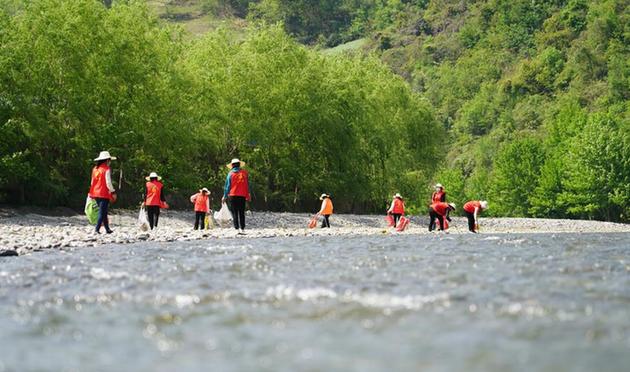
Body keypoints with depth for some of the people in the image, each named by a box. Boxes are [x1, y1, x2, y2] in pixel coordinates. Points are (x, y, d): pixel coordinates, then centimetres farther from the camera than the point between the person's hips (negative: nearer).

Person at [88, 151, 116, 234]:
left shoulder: (95, 169, 10)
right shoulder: (106, 169, -10)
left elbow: (92, 182, 13)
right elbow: (108, 182, -14)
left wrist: (91, 193, 19)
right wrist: (113, 192, -6)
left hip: (96, 193, 7)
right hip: (104, 194, -7)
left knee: (103, 212, 16)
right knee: (102, 212, -4)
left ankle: (107, 229, 22)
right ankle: (97, 229, -11)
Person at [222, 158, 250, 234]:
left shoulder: (230, 173, -1)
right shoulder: (244, 173, 5)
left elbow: (227, 186, -1)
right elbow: (247, 185, 9)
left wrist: (225, 196, 6)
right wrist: (248, 195, 16)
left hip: (233, 195, -2)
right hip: (242, 195, 2)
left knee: (234, 212, 1)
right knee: (241, 213, 8)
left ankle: (237, 228, -8)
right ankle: (242, 228, 2)